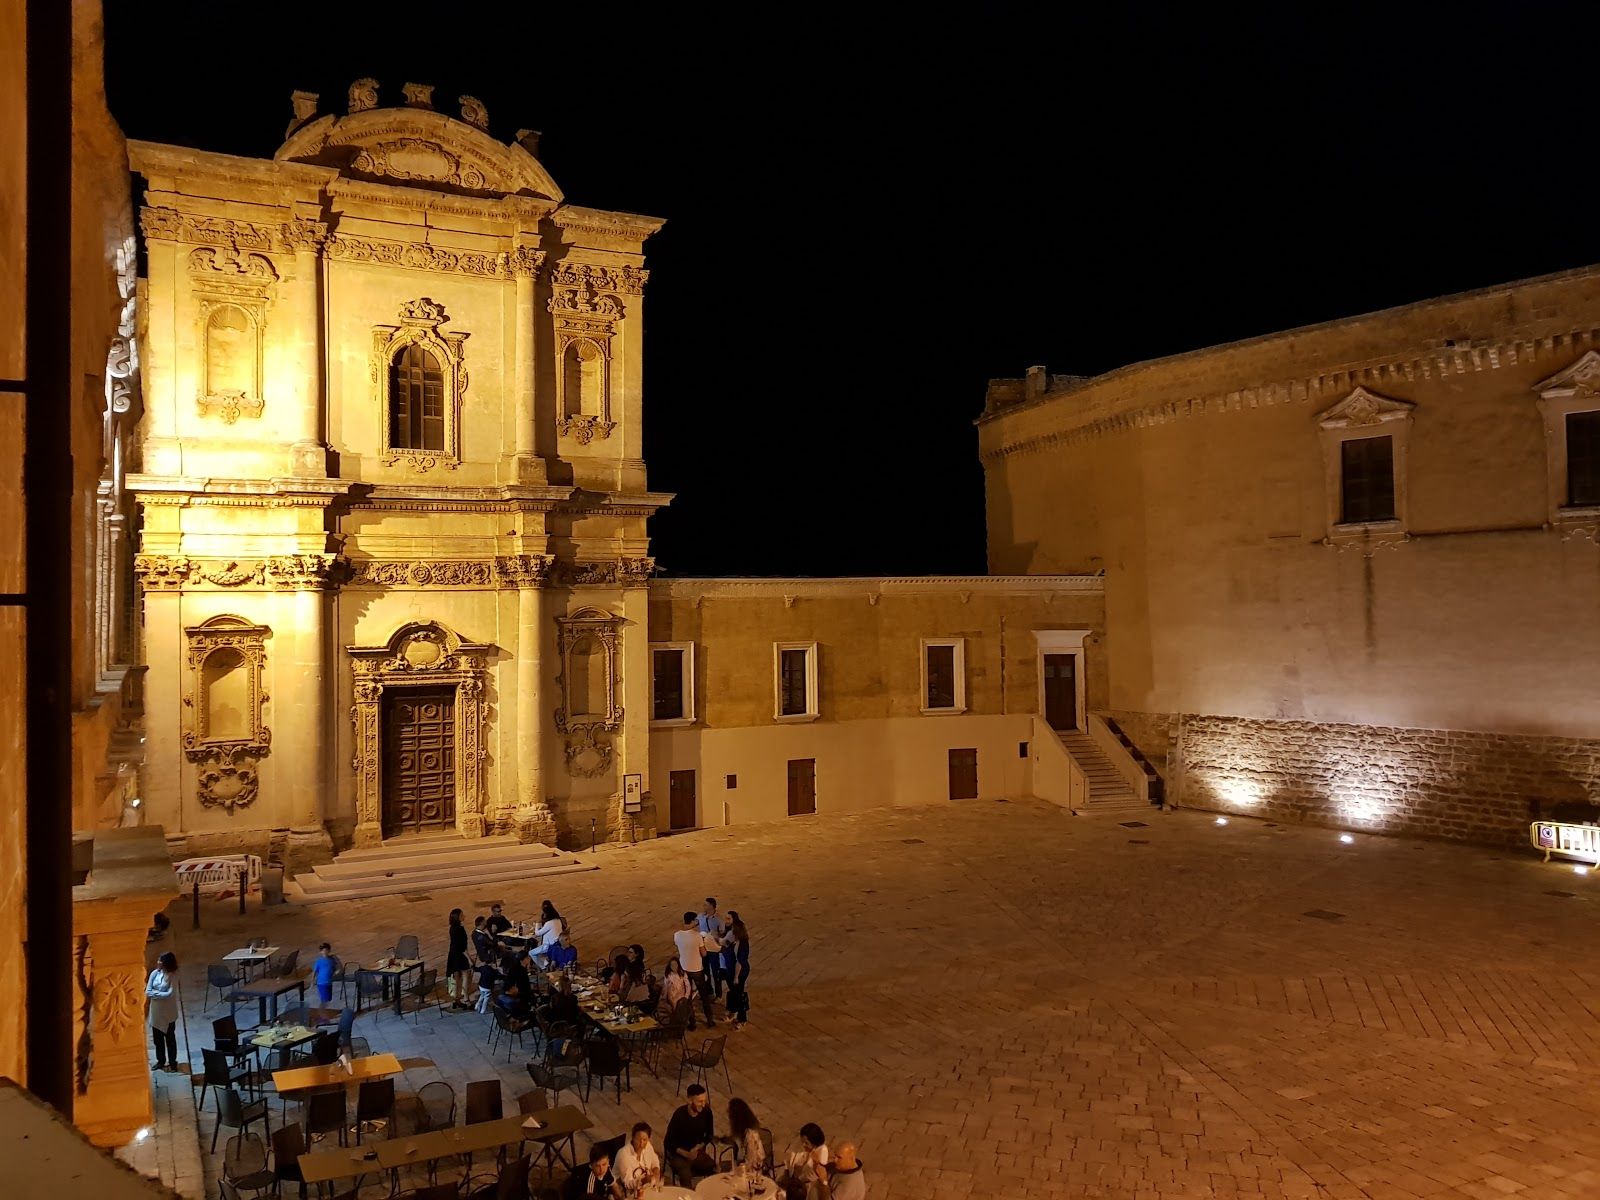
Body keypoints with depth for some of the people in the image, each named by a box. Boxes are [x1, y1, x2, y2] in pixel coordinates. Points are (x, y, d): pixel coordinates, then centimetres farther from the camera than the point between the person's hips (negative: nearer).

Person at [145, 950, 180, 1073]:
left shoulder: (173, 976, -15)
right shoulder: (154, 973, -3)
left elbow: (170, 994, -21)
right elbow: (147, 992, -5)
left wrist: (155, 993, -15)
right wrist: (161, 994, -18)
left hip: (168, 1012, -4)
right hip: (156, 1011, 4)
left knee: (170, 1038, 6)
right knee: (157, 1038, 14)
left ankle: (172, 1062, 18)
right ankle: (161, 1061, 30)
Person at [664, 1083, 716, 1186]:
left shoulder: (706, 1112, -10)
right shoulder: (679, 1115, -21)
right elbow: (668, 1143, -12)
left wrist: (698, 1147, -11)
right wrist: (687, 1154, -22)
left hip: (698, 1153, 4)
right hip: (679, 1155, -4)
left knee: (716, 1171, -23)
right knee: (686, 1175, -35)